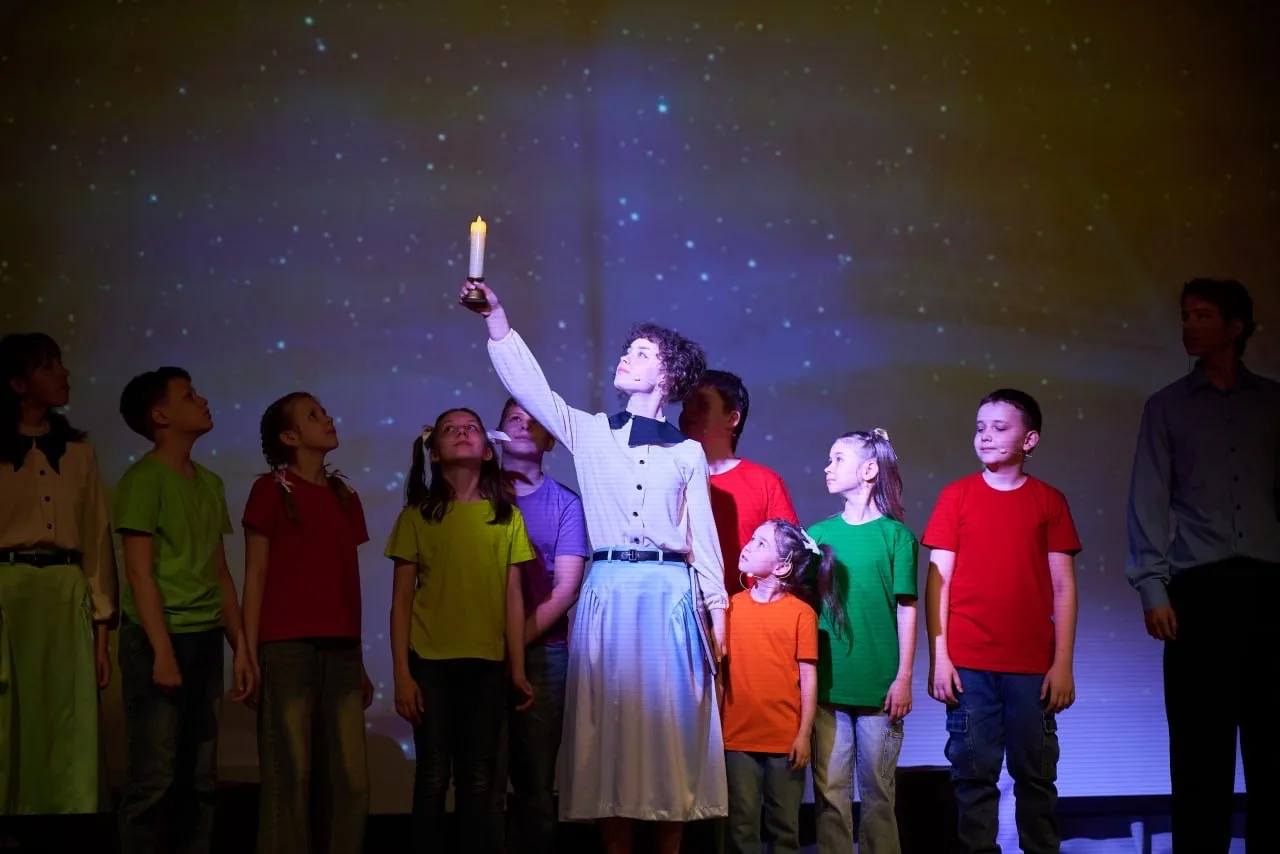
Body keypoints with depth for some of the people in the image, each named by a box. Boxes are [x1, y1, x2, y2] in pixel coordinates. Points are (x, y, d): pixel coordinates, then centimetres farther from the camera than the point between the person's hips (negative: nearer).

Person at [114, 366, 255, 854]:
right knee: (154, 776, -5)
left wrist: (241, 648, 11)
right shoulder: (144, 479, -6)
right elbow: (140, 571, -11)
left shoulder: (210, 482, 14)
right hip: (160, 637, -7)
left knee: (200, 777, 8)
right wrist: (162, 650, -17)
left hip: (207, 639, 7)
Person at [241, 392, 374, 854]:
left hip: (341, 650, 5)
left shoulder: (345, 496, 17)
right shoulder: (270, 490, 1)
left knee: (351, 779, 1)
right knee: (290, 777, -5)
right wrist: (250, 655, -8)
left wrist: (360, 660, 16)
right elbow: (256, 575, -2)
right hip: (287, 648, -5)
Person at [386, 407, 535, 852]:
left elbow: (513, 596, 5)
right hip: (431, 661, -1)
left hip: (487, 663, 1)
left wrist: (518, 668, 1)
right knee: (433, 775, 2)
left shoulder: (507, 516, 6)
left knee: (478, 778, 5)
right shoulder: (417, 516, 1)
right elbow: (401, 600, 1)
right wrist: (402, 674, -5)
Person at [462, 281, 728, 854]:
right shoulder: (589, 434, 11)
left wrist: (717, 611, 6)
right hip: (608, 591, 1)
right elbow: (529, 386, -1)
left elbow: (703, 536, 10)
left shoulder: (688, 453, 10)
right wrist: (497, 320, -11)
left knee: (670, 722, -1)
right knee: (610, 723, -2)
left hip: (671, 592, 0)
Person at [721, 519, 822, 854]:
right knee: (742, 826, 6)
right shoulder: (732, 606, 5)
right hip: (738, 737, 2)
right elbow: (720, 666, 8)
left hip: (785, 739, -2)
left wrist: (804, 734, -7)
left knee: (784, 827, 8)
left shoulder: (801, 612, -4)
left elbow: (808, 678, -3)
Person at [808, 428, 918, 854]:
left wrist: (903, 678, -6)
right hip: (827, 683, 3)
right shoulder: (819, 534, 8)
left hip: (879, 686, -3)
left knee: (877, 790, 5)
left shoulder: (896, 535, -1)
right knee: (830, 791, 4)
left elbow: (906, 610, -2)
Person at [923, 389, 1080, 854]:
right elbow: (938, 580, 3)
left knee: (1035, 774, 5)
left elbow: (1063, 587, 4)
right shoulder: (956, 496, 4)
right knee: (973, 774, 3)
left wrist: (1063, 664, -2)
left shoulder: (1049, 501, 5)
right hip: (968, 664, 0)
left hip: (1033, 666, 0)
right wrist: (938, 658, -3)